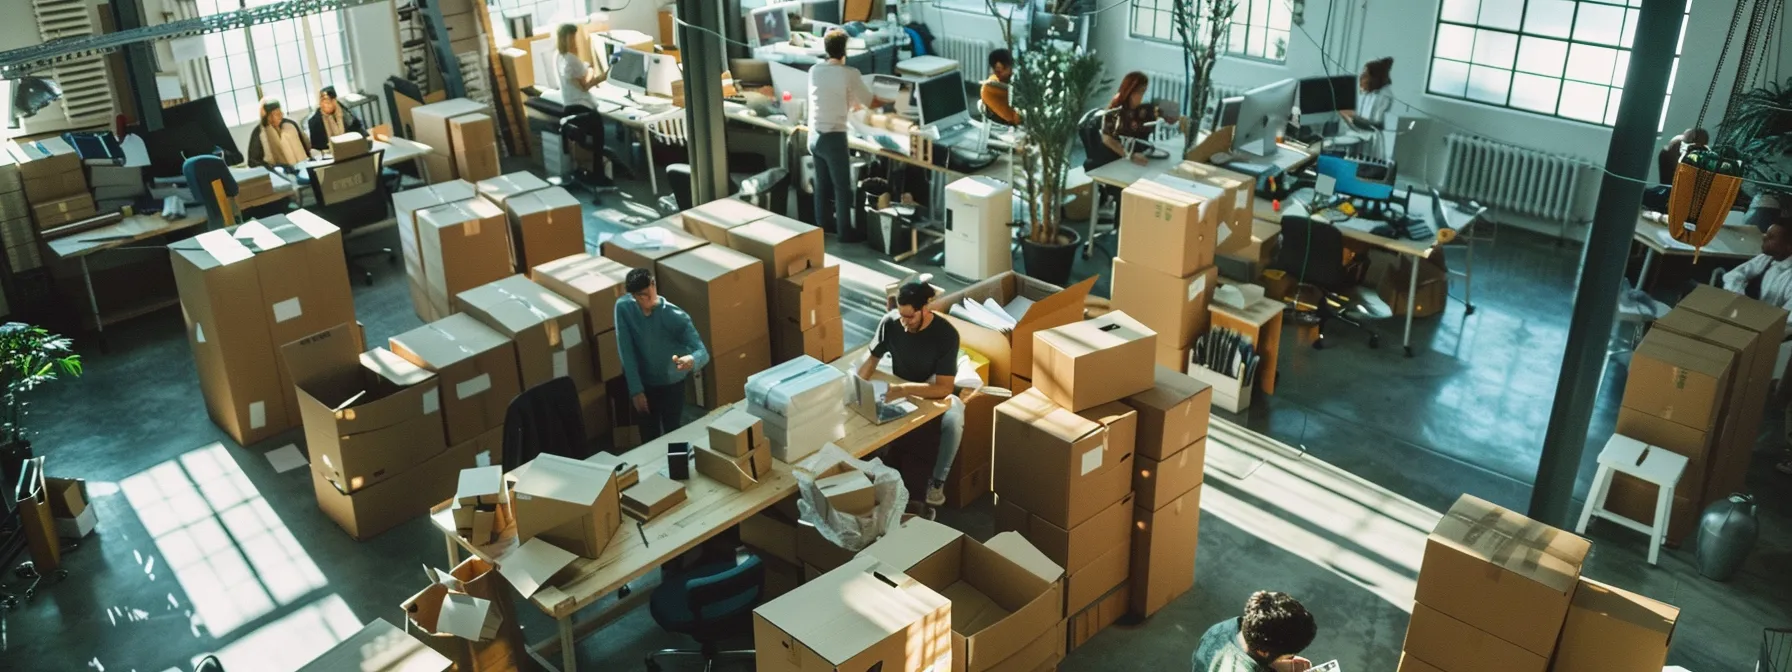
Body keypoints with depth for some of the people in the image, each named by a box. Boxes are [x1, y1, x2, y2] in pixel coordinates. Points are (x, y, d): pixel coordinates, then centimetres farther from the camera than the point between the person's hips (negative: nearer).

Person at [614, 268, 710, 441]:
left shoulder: (676, 316, -28)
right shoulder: (623, 307, -21)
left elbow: (703, 352, -33)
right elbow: (626, 351, -16)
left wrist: (692, 361, -58)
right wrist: (636, 389, -17)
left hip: (671, 384, -2)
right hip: (642, 382, 2)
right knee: (649, 435, 16)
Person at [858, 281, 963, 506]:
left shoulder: (946, 334, -27)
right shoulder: (890, 322, -17)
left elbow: (944, 388, -30)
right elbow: (873, 359, -3)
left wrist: (905, 389, -42)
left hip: (934, 392, -3)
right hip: (899, 389, 3)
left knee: (953, 421, -36)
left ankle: (937, 481, -16)